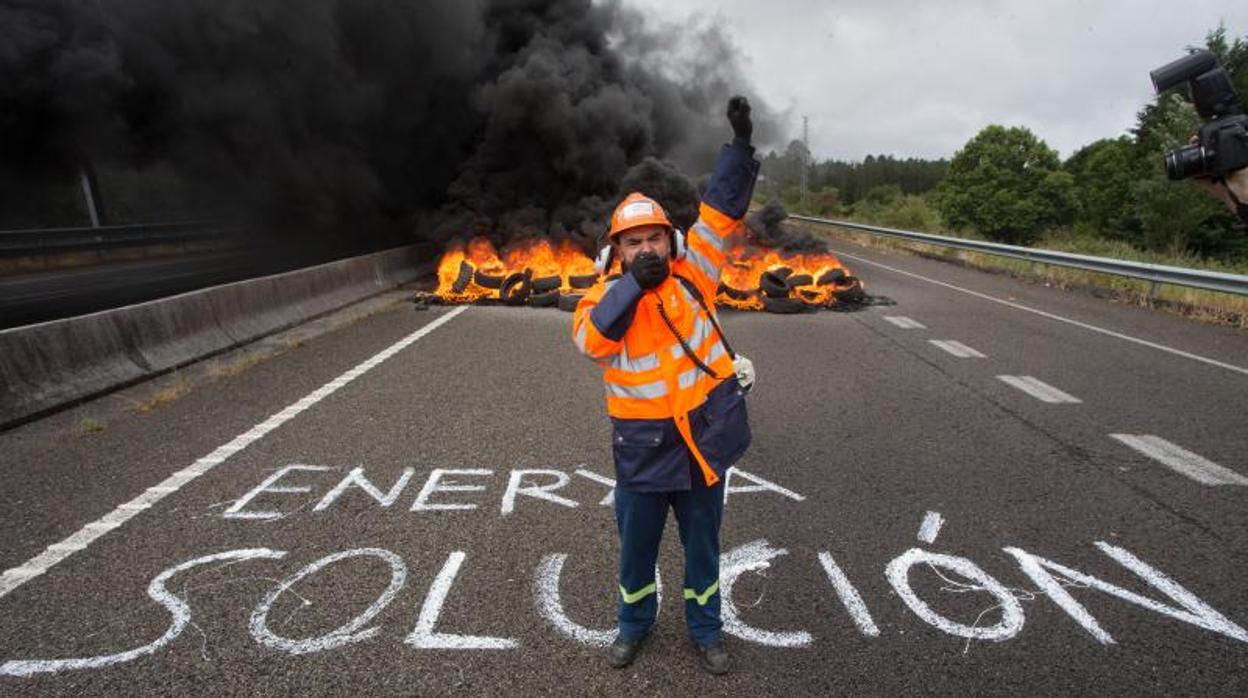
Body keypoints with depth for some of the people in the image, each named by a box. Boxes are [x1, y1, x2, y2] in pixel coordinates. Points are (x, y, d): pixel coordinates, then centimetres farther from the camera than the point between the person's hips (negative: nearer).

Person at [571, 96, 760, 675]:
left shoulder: (692, 276, -1)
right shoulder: (606, 296, -3)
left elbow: (722, 210, -6)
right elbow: (590, 339, -23)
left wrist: (740, 144, -14)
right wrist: (633, 285, -25)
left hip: (704, 434, 1)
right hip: (642, 445, 0)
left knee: (702, 543, 18)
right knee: (637, 544, 18)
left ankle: (705, 627, 41)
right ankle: (635, 622, 44)